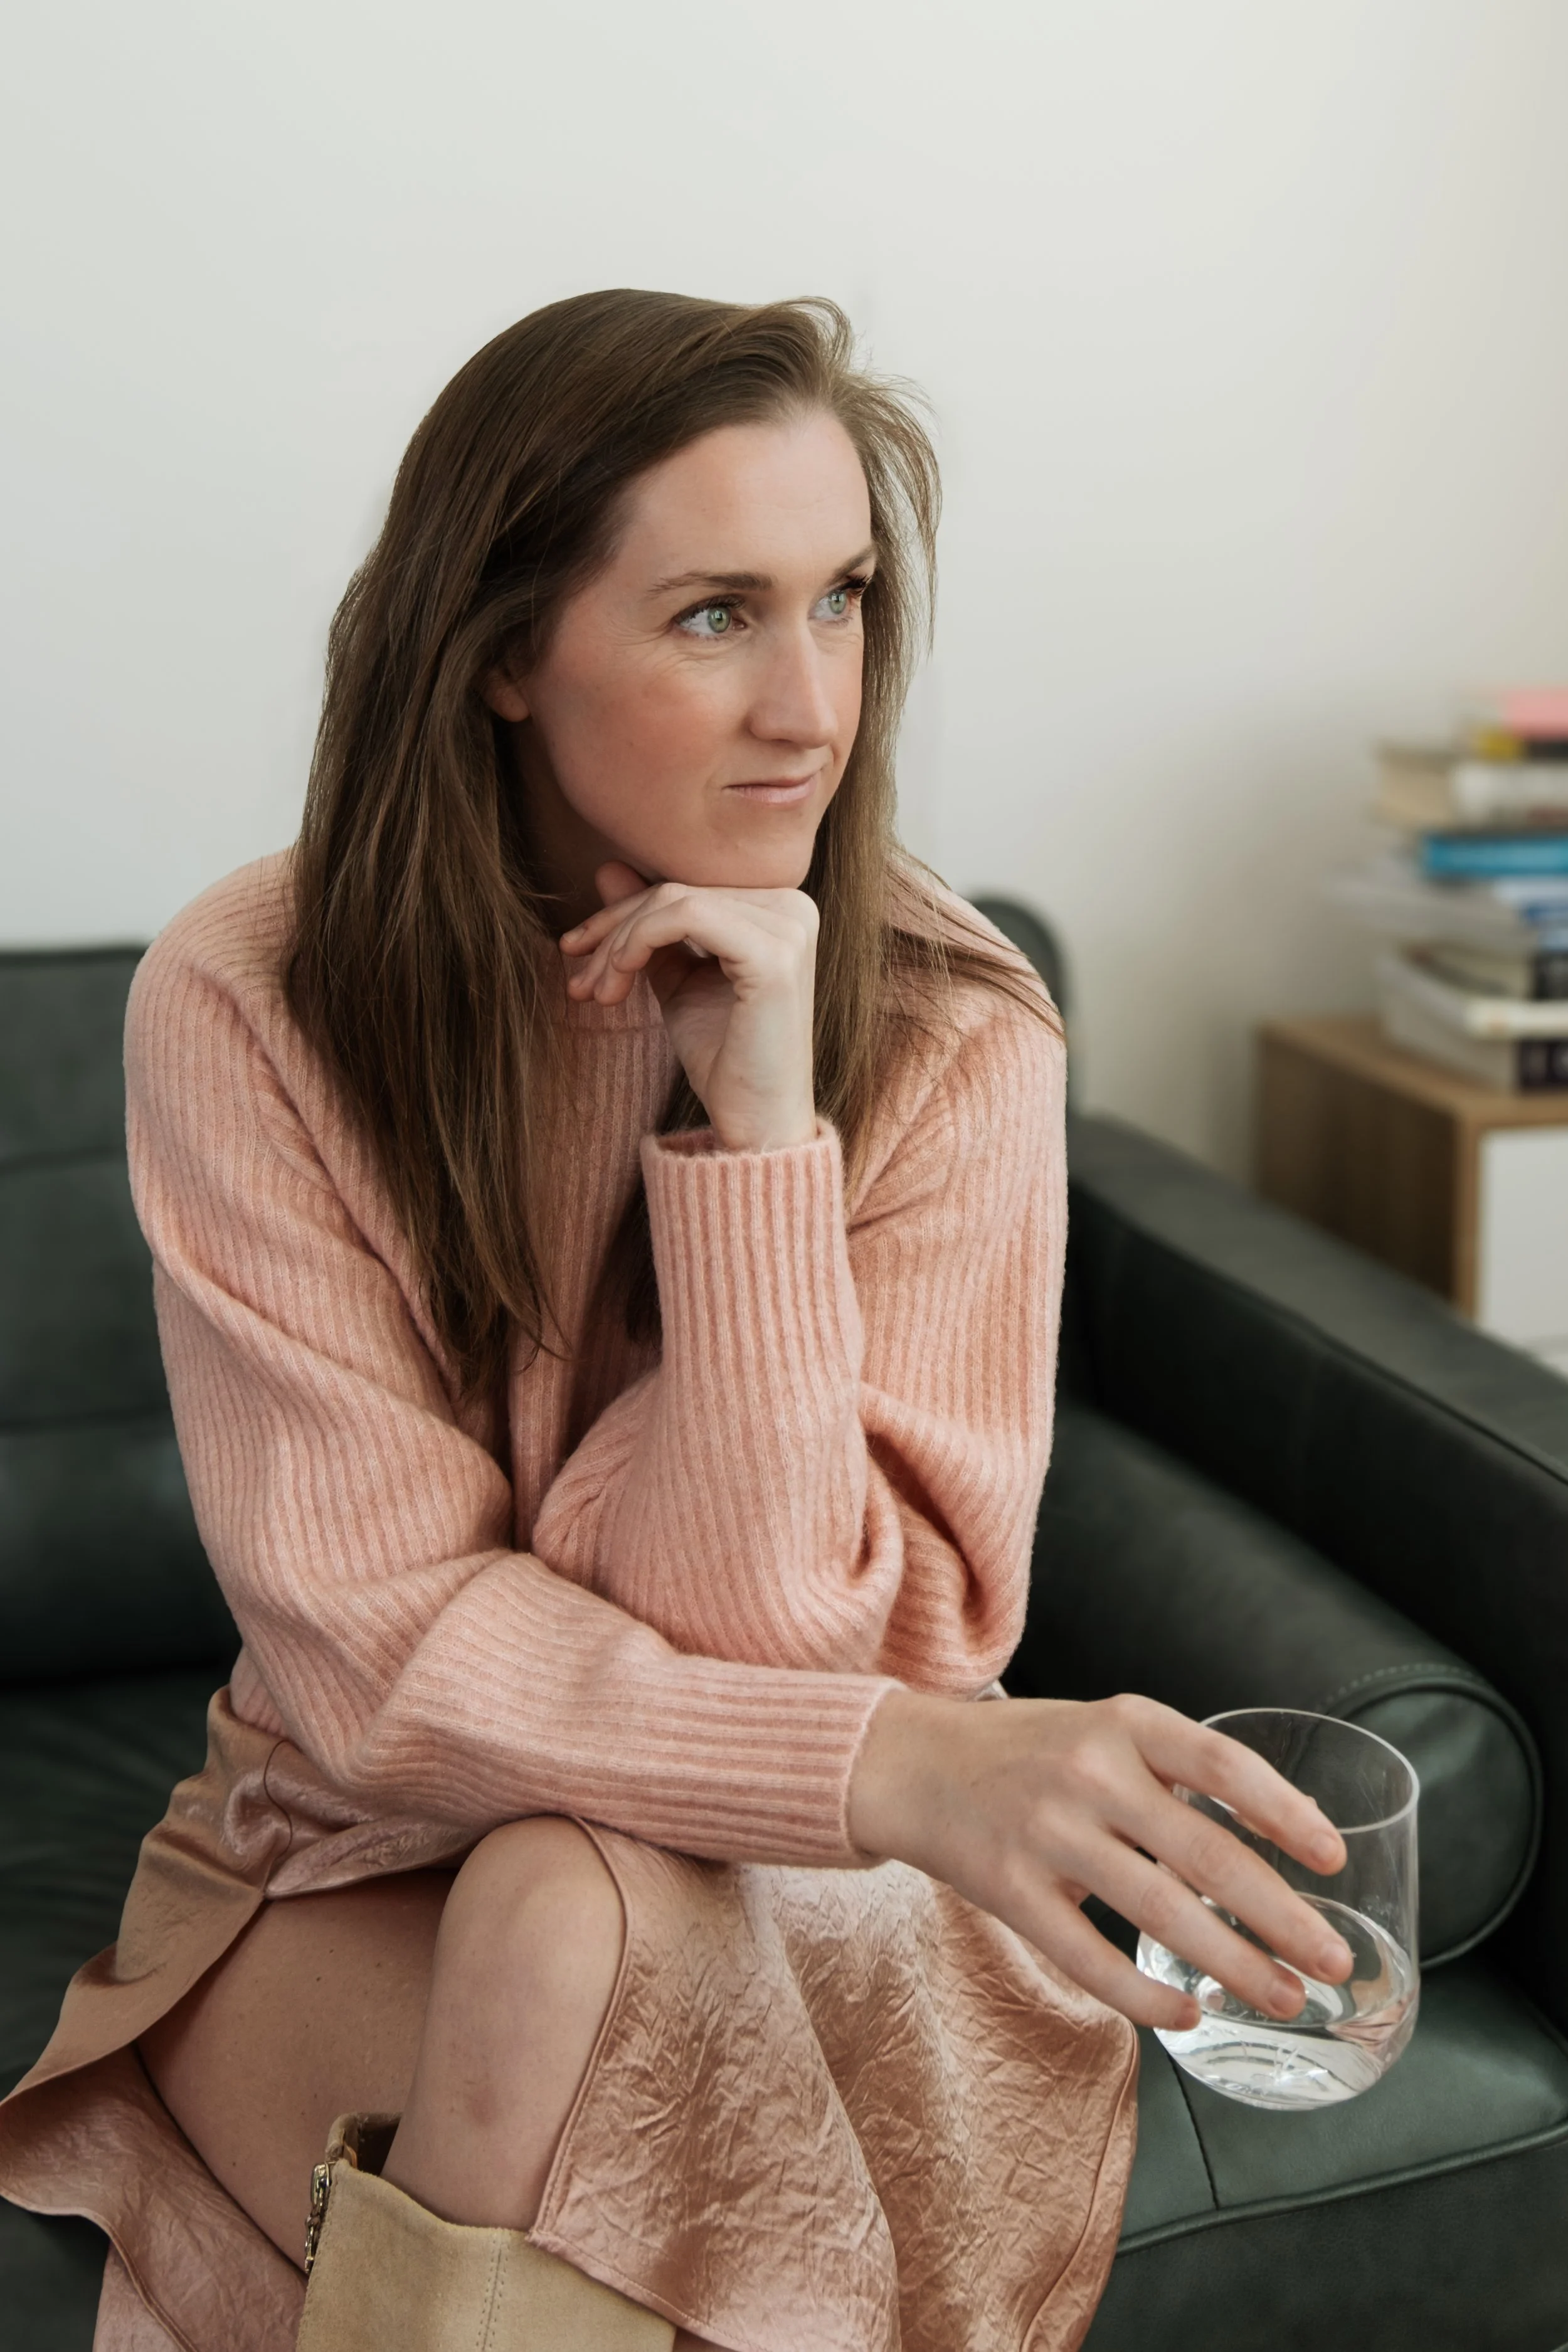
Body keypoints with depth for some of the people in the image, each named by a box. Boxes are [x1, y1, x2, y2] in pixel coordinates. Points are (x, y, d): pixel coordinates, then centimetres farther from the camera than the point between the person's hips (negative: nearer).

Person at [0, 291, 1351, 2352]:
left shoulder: (952, 1035, -14)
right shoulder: (247, 1006, -14)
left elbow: (787, 1643, -18)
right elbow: (379, 1643, -18)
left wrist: (761, 1131, -29)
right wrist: (898, 1766, -33)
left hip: (816, 1900, 0)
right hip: (352, 1873, 0)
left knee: (576, 1915, -31)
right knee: (559, 1914, -31)